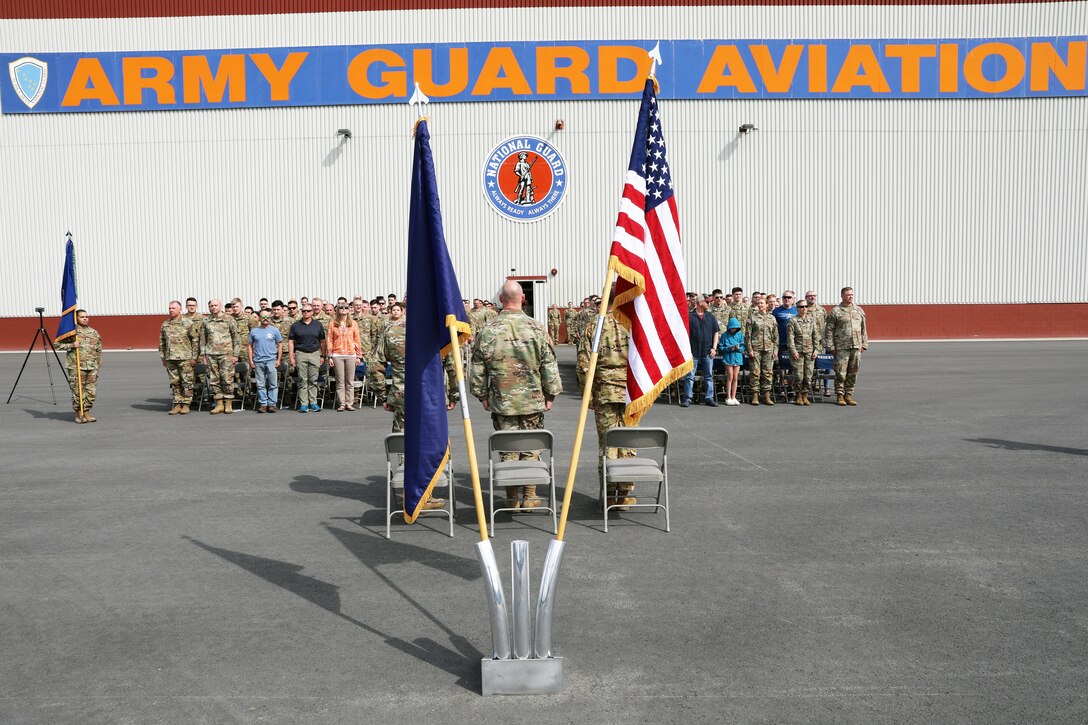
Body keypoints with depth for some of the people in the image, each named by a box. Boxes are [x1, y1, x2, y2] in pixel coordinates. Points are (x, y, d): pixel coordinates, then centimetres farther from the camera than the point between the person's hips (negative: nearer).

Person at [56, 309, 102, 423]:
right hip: (76, 367, -5)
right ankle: (78, 414, 9)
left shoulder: (94, 333, 15)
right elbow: (58, 344, 0)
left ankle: (86, 412, 16)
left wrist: (98, 364, 16)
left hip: (92, 367, 5)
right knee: (78, 392, -2)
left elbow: (99, 350, 20)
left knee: (92, 392, 5)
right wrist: (71, 345, -13)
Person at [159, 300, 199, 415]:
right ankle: (177, 404, 14)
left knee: (187, 382, -1)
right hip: (170, 358, 5)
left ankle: (186, 404, 5)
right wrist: (163, 358, 12)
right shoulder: (165, 324, 11)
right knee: (174, 382, 8)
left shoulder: (187, 323, -2)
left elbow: (195, 340, -3)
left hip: (185, 358, -4)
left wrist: (194, 357, -7)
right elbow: (161, 342, 17)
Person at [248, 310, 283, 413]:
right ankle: (263, 404, 13)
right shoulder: (254, 331, 8)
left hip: (271, 361, -2)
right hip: (258, 361, 2)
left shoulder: (275, 330, 4)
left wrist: (279, 360, -2)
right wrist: (251, 360, 3)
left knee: (273, 384, -1)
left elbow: (280, 345, 5)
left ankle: (272, 404, 6)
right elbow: (250, 346, 11)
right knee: (260, 385, 5)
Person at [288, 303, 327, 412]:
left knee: (313, 380, 3)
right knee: (302, 380, 1)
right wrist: (291, 357, -2)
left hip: (315, 354, 1)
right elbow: (291, 342, 5)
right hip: (301, 354, -1)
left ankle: (313, 403, 8)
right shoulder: (296, 326, 5)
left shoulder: (318, 325, 7)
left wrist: (323, 356, 6)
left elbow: (322, 341, 10)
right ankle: (303, 404, 3)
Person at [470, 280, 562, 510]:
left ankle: (513, 497, 12)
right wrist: (550, 394, 9)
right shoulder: (537, 329, -6)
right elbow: (549, 365, -2)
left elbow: (478, 368, 3)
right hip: (533, 400, 0)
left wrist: (482, 395, 15)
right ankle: (530, 496, 13)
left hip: (501, 402, 0)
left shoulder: (487, 331, -3)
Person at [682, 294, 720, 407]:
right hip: (693, 353, -4)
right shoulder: (689, 316, -3)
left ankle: (710, 398, 15)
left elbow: (716, 333, 13)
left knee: (709, 376, 8)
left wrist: (714, 348, 3)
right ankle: (687, 398, 5)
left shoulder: (710, 317, 10)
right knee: (689, 376, 0)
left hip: (708, 352, 4)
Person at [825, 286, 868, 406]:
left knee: (853, 373, 7)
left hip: (856, 347, 4)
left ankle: (848, 395, 15)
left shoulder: (859, 310, 14)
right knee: (840, 373, -4)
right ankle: (840, 396, 5)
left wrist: (864, 344, 11)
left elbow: (863, 329, 17)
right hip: (841, 348, -4)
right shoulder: (835, 311, -1)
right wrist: (831, 346, -7)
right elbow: (829, 330, -2)